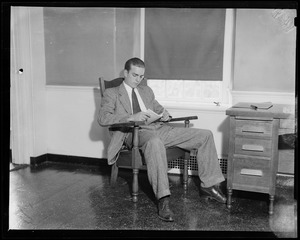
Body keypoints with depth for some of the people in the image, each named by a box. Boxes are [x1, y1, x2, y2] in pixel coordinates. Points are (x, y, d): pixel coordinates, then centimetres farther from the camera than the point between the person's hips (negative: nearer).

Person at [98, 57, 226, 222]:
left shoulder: (146, 90, 28)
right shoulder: (112, 93, 9)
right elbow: (103, 118, -6)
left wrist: (164, 114, 6)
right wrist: (131, 117, -20)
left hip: (160, 128, 7)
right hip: (136, 132, -6)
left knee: (205, 135, -5)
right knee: (155, 142, -45)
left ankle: (209, 184, 4)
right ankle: (163, 199, -44)